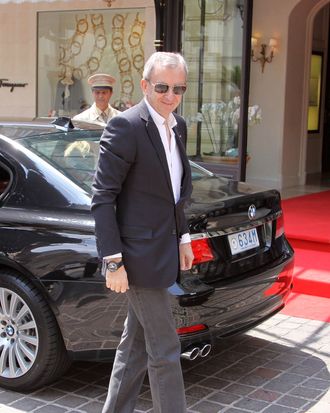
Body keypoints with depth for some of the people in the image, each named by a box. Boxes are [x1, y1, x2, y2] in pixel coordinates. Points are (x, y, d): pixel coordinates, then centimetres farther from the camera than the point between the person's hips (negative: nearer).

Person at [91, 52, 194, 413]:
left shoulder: (178, 126, 10)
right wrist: (113, 261, -19)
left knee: (137, 344, 18)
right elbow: (102, 197, -17)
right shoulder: (125, 126, -16)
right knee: (165, 351, -1)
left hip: (163, 249, 9)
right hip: (140, 255, -9)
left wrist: (183, 237, 17)